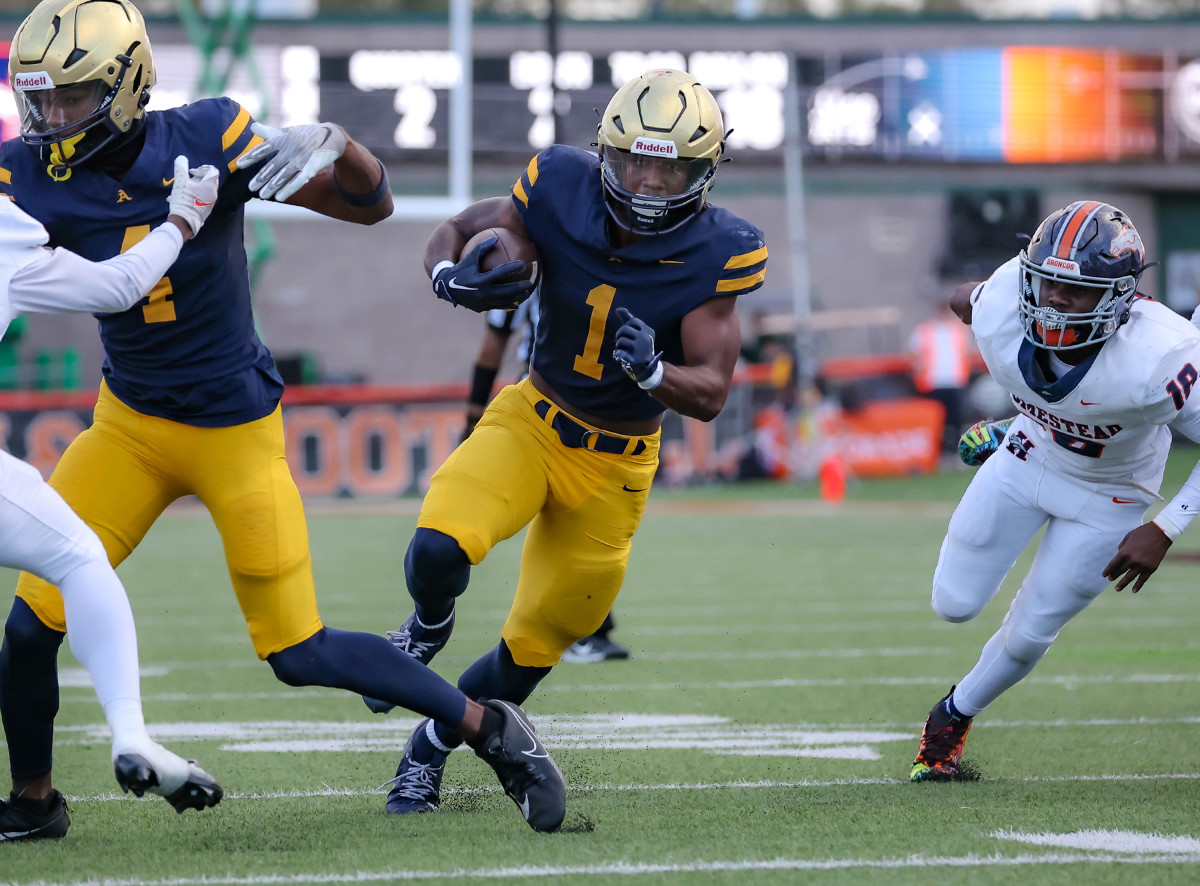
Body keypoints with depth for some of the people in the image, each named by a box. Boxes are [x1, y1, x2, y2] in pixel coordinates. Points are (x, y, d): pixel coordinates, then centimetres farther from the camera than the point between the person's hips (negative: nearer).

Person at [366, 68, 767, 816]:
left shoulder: (715, 254, -20)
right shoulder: (563, 192, -18)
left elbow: (711, 394, -17)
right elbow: (453, 234, -3)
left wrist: (650, 369, -38)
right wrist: (454, 278, -27)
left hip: (614, 465, 0)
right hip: (530, 421, 0)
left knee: (533, 652, 9)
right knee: (440, 550, -28)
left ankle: (429, 750, 37)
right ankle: (429, 628, 8)